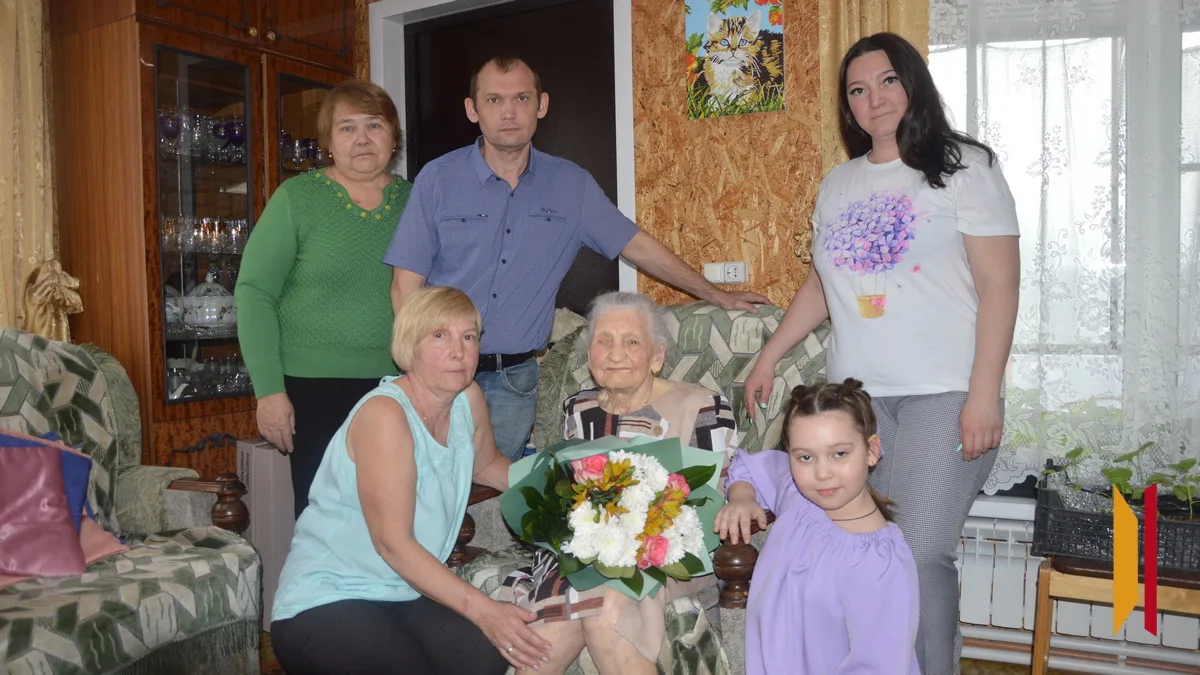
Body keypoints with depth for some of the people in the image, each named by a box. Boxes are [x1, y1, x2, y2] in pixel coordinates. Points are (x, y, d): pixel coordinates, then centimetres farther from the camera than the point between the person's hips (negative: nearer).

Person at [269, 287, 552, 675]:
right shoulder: (385, 414, -20)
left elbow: (486, 465, 22)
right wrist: (482, 610, -29)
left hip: (405, 594, 5)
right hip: (325, 600, -5)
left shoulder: (468, 399, -1)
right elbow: (393, 543, -24)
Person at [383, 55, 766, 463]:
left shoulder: (571, 185, 3)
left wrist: (717, 296, 14)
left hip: (514, 381, 2)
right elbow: (407, 285, -4)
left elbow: (637, 246, 11)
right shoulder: (438, 179, -4)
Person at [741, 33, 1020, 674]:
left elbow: (999, 286, -5)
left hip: (944, 393, -4)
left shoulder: (964, 166, 2)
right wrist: (769, 355, 19)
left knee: (921, 553, -12)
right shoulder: (837, 183, 16)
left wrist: (984, 394, -13)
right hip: (859, 392, 4)